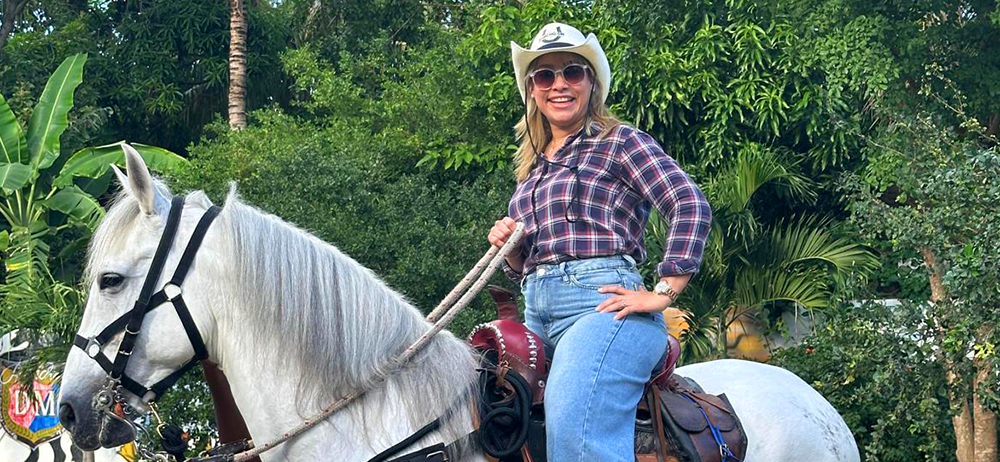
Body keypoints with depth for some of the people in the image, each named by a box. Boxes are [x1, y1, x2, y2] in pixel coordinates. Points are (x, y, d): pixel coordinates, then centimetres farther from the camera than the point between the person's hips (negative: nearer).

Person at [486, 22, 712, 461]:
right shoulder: (531, 168, 25)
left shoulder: (619, 142, 3)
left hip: (600, 305, -8)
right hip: (537, 315, 8)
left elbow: (691, 206, -9)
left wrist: (663, 293, -14)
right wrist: (510, 248, 5)